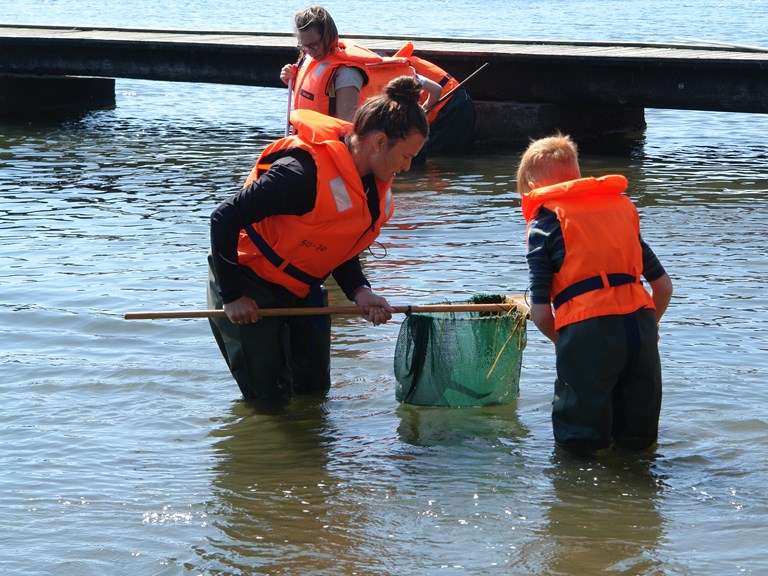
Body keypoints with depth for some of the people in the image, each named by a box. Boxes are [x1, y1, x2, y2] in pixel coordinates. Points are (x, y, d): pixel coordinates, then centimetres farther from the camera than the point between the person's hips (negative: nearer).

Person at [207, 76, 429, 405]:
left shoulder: (375, 185, -3)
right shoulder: (305, 171, -31)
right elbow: (224, 219, -28)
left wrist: (359, 291, -10)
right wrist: (231, 297, -22)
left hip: (302, 291, 9)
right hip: (249, 289, -8)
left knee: (314, 390, 11)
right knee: (269, 399, -4)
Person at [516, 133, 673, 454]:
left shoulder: (545, 223, 7)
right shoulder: (622, 207, 22)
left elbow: (540, 313, 0)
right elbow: (663, 285, 19)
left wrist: (561, 341, 20)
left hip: (586, 333, -4)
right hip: (641, 323, 5)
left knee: (578, 445, 7)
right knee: (638, 443, 18)